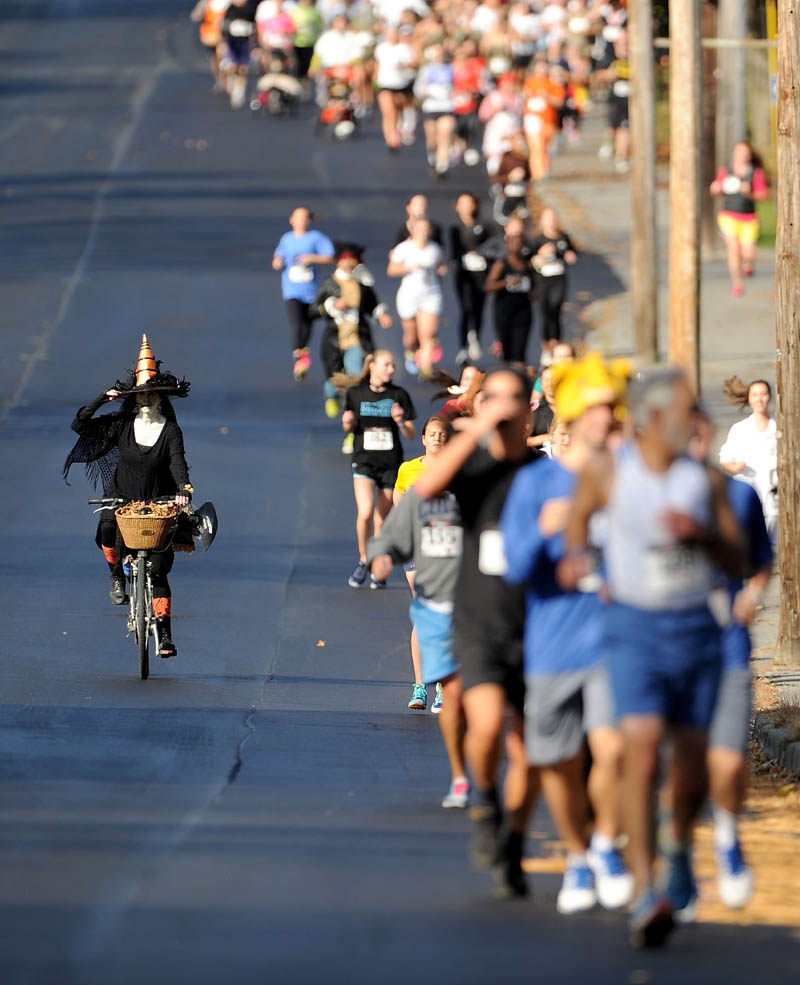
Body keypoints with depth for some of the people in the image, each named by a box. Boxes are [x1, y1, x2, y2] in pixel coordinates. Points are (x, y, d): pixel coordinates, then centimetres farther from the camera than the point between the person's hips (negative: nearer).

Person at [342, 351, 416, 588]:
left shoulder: (398, 395, 1)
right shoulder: (355, 393, 2)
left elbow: (411, 435, 3)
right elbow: (349, 428, 13)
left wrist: (401, 422, -17)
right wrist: (347, 423, -10)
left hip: (391, 463, 1)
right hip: (364, 461, -1)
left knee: (382, 518, 6)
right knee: (365, 513, -20)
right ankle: (363, 561, 0)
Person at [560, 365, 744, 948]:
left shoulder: (706, 479, 1)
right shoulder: (608, 471, -4)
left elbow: (736, 562, 3)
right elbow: (581, 513, 19)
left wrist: (702, 533, -15)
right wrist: (579, 554, 2)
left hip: (696, 628, 3)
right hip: (635, 627, -3)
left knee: (693, 763, 11)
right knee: (643, 750, -18)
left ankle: (679, 842, 45)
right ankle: (645, 896, -22)